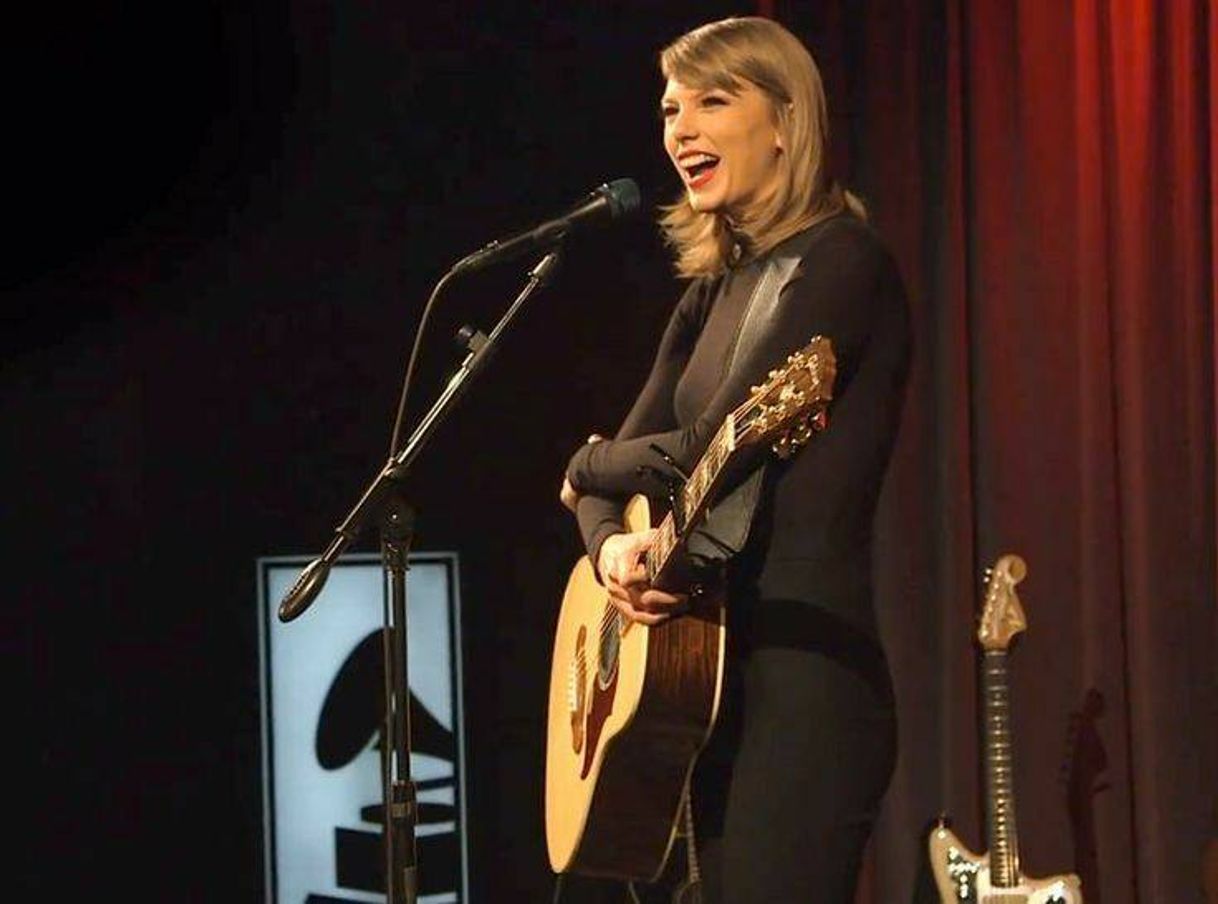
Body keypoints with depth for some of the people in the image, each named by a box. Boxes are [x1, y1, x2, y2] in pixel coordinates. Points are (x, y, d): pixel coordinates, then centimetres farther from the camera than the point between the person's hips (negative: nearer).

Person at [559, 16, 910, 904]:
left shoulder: (840, 262, -10)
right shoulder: (715, 289, 15)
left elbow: (711, 450, -16)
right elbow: (636, 451, 14)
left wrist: (586, 466, 3)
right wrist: (611, 544, -9)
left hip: (806, 682, -8)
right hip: (710, 680, 8)